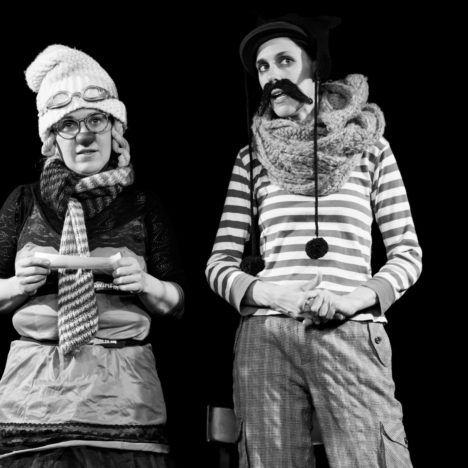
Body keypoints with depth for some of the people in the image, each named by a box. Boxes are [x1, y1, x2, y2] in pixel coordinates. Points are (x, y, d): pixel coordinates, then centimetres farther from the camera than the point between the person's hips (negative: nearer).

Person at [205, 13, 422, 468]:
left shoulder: (368, 146, 11)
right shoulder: (252, 157, 14)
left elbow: (408, 252, 9)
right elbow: (220, 263, 11)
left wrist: (358, 297, -9)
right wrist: (266, 292, -9)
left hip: (351, 337, -1)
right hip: (265, 338, 1)